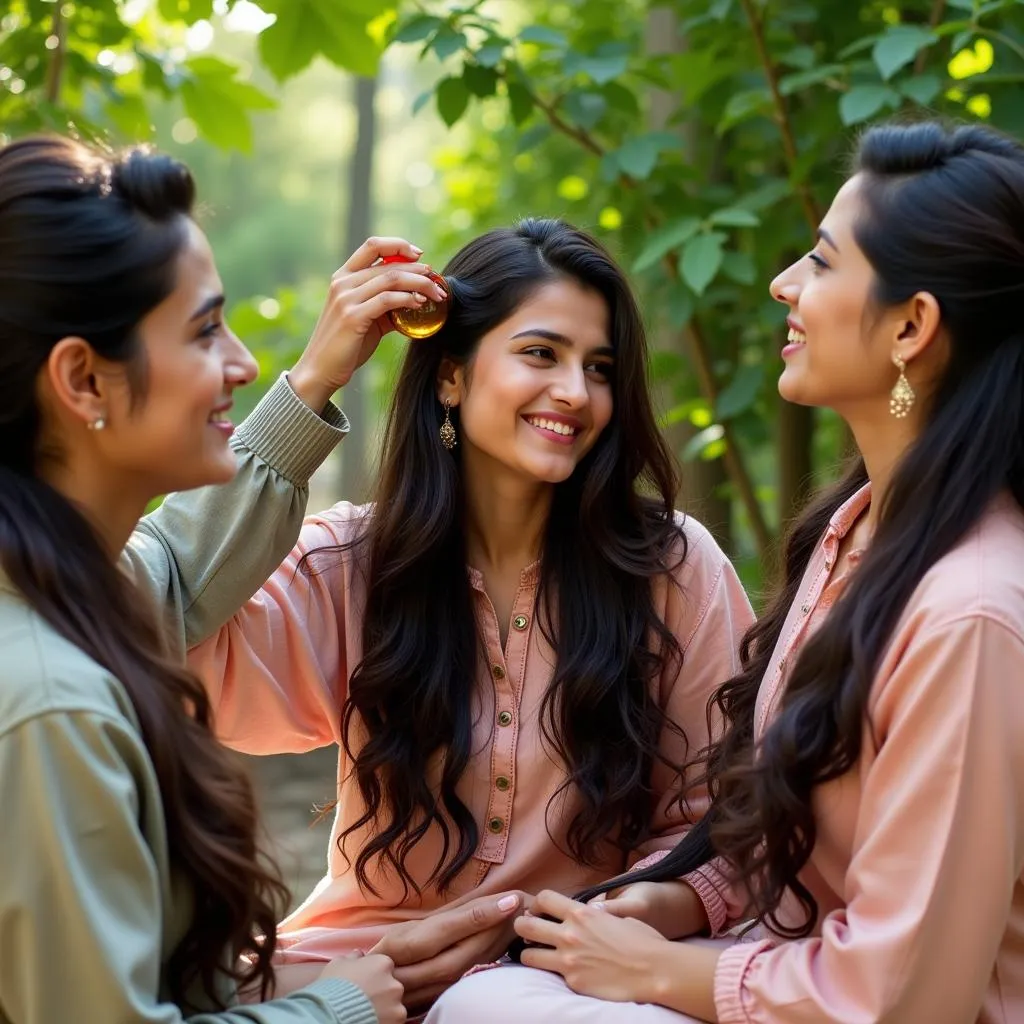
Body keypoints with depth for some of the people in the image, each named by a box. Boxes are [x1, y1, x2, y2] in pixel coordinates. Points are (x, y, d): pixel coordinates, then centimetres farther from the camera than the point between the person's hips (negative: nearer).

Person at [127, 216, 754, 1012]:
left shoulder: (676, 565, -3)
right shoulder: (350, 561, 0)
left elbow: (710, 828, 2)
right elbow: (167, 635, -19)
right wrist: (312, 382, -15)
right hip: (358, 966, 2)